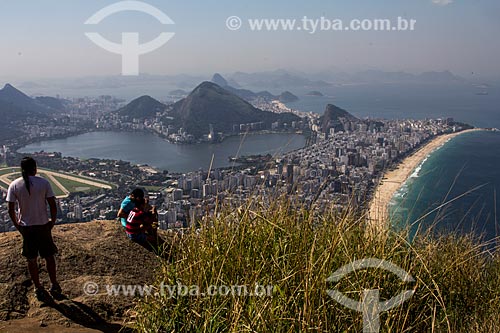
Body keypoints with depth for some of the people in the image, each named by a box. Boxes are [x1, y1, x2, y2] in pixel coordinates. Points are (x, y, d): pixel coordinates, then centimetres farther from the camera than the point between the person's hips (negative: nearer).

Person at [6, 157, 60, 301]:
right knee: (49, 257, 15)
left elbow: (11, 210, -5)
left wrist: (17, 225, 9)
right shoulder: (44, 183, -9)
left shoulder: (14, 185, -6)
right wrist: (52, 221, 5)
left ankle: (38, 289, 22)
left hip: (26, 227, 1)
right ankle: (54, 286, 23)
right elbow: (53, 205, -9)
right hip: (43, 225, -1)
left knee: (32, 260, 13)